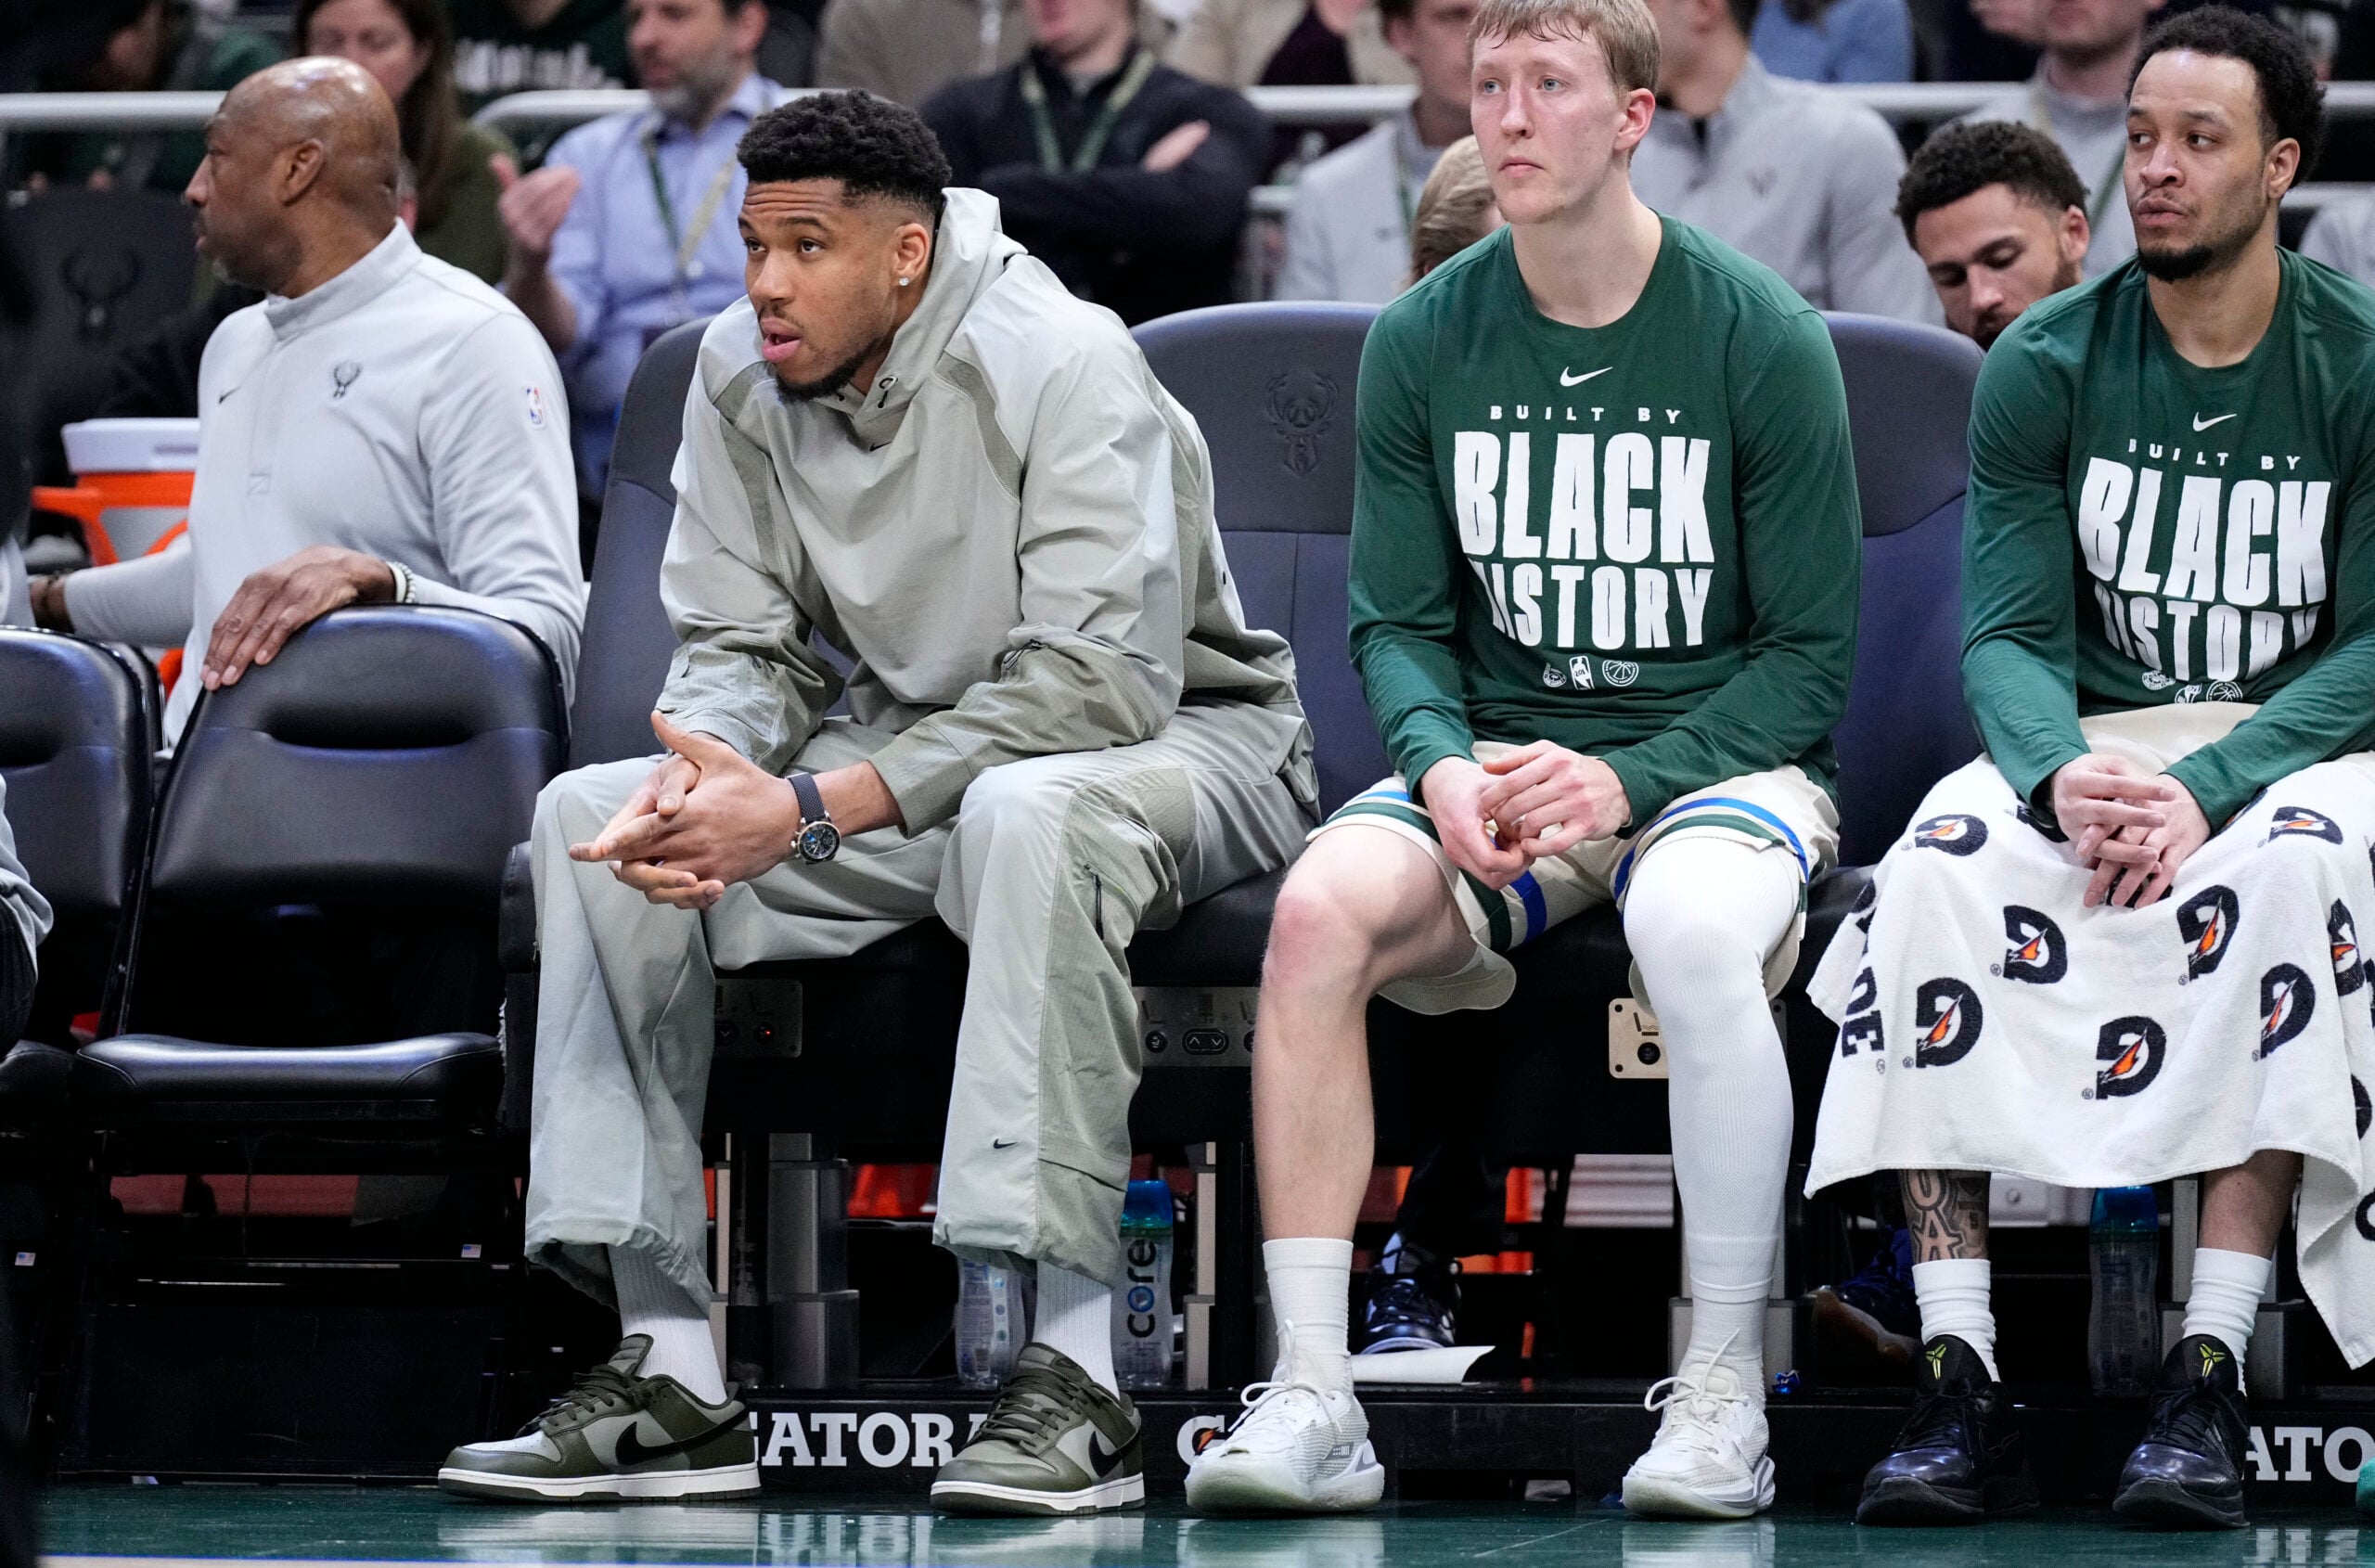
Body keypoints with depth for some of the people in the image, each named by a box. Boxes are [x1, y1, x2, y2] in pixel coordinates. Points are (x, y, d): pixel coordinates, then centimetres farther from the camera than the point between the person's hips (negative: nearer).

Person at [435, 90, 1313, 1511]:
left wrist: (809, 811, -35)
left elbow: (1101, 682, -29)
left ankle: (1078, 1381, -40)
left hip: (1176, 737, -6)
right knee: (589, 818, -12)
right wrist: (704, 767, -26)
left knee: (1028, 814, -41)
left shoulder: (1063, 364, -23)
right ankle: (670, 1368, -16)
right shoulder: (743, 375, -3)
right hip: (912, 736, 7)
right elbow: (741, 641, 1)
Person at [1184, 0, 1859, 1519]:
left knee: (1693, 927, -38)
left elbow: (1812, 654, -4)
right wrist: (1443, 766, -15)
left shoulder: (1760, 337, -7)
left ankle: (1725, 1396, -25)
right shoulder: (1424, 340, 3)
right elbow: (1397, 623, 7)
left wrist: (1626, 781, -18)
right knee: (1322, 907, -29)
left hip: (1723, 755, -3)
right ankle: (1313, 1397, -27)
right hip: (1495, 755, 3)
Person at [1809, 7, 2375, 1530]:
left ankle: (2211, 1379, -39)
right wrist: (2068, 775, -26)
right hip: (2094, 737, 2)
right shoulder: (2045, 368, 2)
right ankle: (1959, 1388, -32)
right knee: (1942, 863, -30)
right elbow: (2011, 638, -2)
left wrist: (2206, 790, -25)